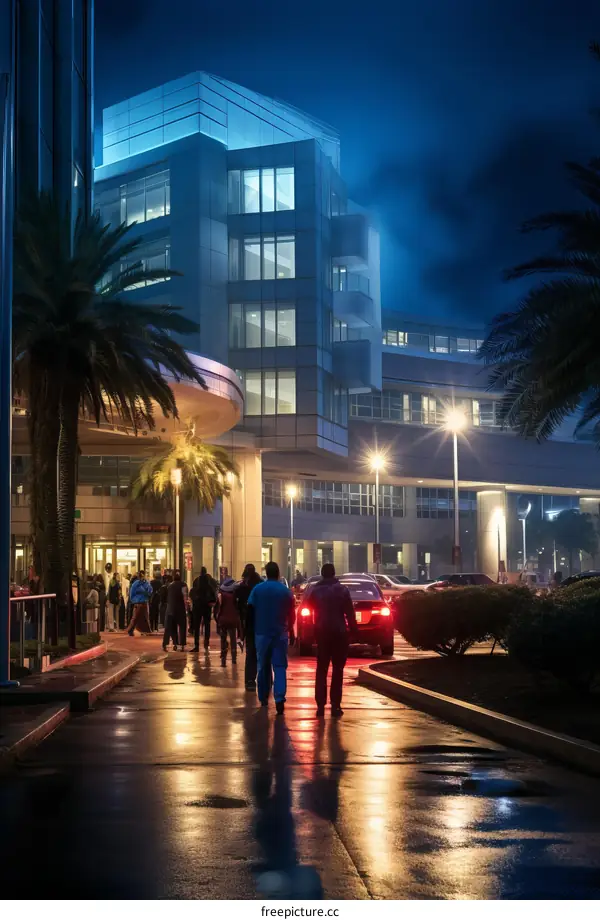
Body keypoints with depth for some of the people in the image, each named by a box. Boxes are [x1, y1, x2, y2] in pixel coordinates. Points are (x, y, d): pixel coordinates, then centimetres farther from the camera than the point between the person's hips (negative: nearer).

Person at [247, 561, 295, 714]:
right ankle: (279, 699, -18)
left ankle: (263, 699, 22)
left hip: (262, 632, 1)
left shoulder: (257, 589, -4)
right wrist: (291, 632, 16)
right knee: (279, 667, -2)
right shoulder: (286, 591, -3)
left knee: (263, 667, 14)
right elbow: (291, 614, 2)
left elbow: (250, 610, -3)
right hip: (280, 633, -1)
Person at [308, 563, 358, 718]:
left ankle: (320, 705, 0)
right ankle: (335, 705, 0)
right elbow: (350, 612, -6)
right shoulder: (342, 589, -4)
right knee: (337, 670, 4)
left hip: (321, 632, 2)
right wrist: (353, 629, 0)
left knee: (321, 669, 8)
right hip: (339, 633, -2)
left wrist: (313, 629, 14)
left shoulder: (315, 590, 2)